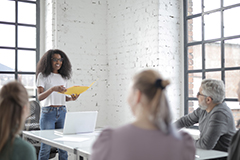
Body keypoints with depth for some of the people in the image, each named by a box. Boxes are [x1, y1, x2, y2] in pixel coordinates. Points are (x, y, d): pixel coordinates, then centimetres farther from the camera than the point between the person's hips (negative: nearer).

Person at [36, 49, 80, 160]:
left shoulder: (64, 77, 13)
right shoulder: (43, 75, -1)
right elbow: (39, 97, -10)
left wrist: (71, 98, -3)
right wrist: (52, 89, -26)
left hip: (62, 112, 4)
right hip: (48, 112, -4)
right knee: (46, 145, -3)